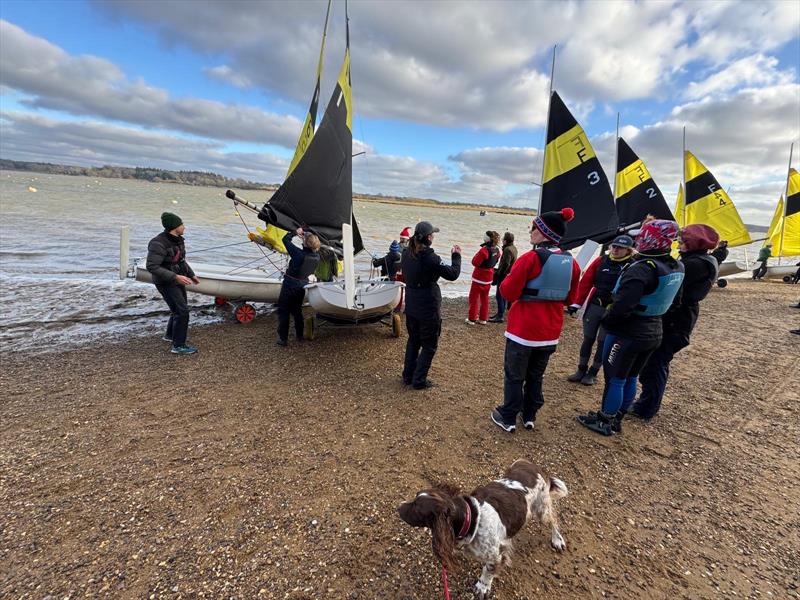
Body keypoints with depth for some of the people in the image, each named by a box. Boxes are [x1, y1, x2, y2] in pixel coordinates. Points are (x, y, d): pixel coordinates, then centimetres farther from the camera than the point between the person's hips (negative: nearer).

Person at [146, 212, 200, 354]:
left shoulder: (177, 240, 3)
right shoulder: (159, 244, -24)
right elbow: (152, 267, -28)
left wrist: (192, 275, 18)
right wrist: (175, 277, -34)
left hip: (178, 280, 9)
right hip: (166, 283, -9)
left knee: (179, 309, 20)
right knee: (182, 311, -12)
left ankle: (170, 335, 41)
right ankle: (178, 346, -3)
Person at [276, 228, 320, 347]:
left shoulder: (299, 254, -27)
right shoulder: (317, 257, -11)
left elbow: (285, 239, -15)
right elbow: (312, 249, 14)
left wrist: (295, 232, -1)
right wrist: (305, 236, 4)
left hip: (290, 285, -6)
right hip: (303, 285, 6)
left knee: (283, 311, 8)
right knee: (297, 310, 22)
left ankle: (283, 339, 11)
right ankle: (300, 336, 30)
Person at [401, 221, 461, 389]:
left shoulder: (406, 254, 1)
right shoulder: (430, 258, -22)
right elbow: (453, 274, -13)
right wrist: (456, 256, 0)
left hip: (411, 306, 7)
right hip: (428, 309, -7)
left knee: (413, 341, 21)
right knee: (429, 345, 8)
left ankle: (408, 376, 28)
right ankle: (419, 380, 13)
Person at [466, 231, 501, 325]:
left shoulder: (484, 250, -23)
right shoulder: (497, 251, 0)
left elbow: (475, 262, -19)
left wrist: (477, 253, -8)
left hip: (479, 277, -7)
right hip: (489, 277, 7)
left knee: (474, 297, 5)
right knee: (485, 298, 16)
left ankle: (472, 318, 9)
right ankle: (483, 318, 22)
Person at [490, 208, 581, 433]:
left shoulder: (530, 258, -18)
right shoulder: (571, 262, 1)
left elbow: (508, 292, -15)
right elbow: (570, 299, 11)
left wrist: (506, 281, 4)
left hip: (523, 329, -6)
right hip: (550, 332, 6)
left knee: (514, 375, 9)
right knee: (536, 375, 20)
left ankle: (508, 418, 20)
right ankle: (529, 415, 33)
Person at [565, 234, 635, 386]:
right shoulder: (601, 261, 1)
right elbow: (585, 282, 0)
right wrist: (576, 304, -3)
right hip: (594, 306, 3)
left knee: (603, 342, 7)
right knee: (588, 339, 10)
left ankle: (593, 373, 21)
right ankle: (581, 370, 23)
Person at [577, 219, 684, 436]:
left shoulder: (642, 268, -25)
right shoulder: (676, 268, 3)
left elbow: (622, 304, -29)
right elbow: (670, 301, 16)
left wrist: (607, 321, -14)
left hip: (627, 333, -8)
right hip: (652, 333, 8)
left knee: (615, 379, 6)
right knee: (630, 378, 18)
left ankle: (605, 422, 19)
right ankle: (616, 419, 32)